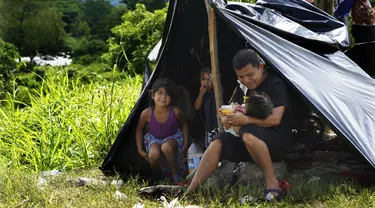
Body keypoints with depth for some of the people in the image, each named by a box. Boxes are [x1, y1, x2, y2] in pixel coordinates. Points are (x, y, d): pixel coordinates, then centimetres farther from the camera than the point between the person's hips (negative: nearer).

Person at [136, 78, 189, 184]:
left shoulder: (175, 112, -24)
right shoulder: (147, 113, -24)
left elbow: (183, 125, 0)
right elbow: (139, 129, -3)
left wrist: (185, 143, -1)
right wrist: (140, 150, -3)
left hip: (172, 137, -1)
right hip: (154, 138, 1)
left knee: (166, 147, -35)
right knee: (153, 154, -31)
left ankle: (175, 175, -13)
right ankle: (157, 175, 2)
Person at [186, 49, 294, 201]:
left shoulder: (275, 85, -11)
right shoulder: (242, 88, 10)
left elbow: (275, 119, -22)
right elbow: (232, 113, 15)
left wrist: (246, 120, -29)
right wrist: (229, 116, -9)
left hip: (277, 142, -7)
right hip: (248, 144, 7)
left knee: (248, 134, -37)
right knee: (218, 143, -15)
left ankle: (272, 184, -29)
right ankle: (188, 193, -19)